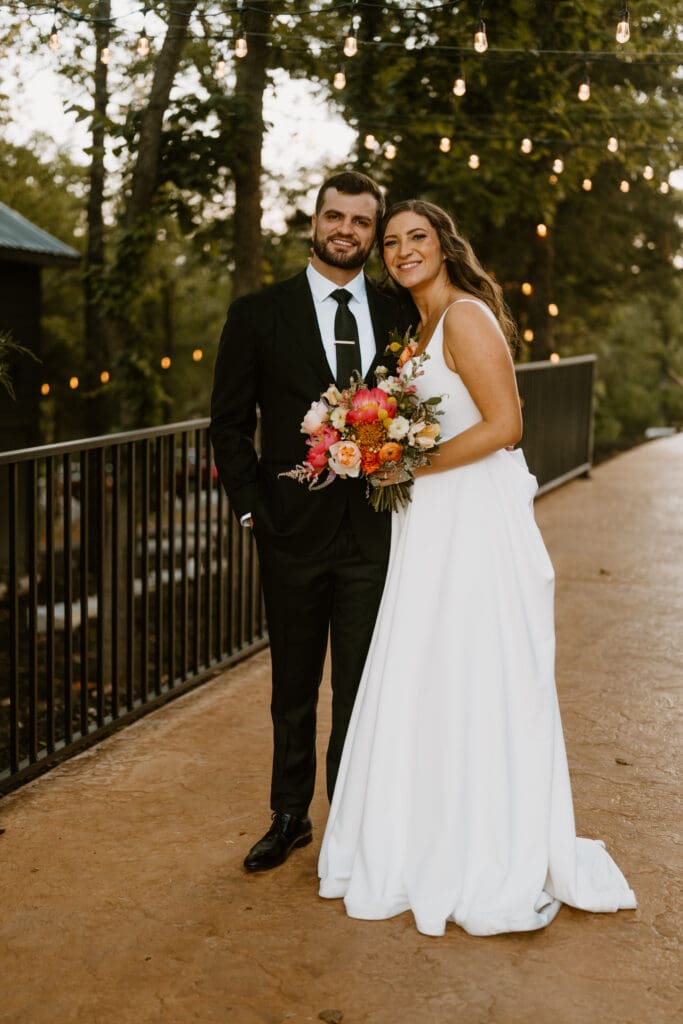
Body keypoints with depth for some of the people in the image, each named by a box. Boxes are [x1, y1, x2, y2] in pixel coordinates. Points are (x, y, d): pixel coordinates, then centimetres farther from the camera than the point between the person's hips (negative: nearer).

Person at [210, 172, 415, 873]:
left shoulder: (400, 317, 7)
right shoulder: (258, 314, 1)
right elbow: (229, 422, 2)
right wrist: (251, 507, -6)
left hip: (374, 532, 1)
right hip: (294, 531, -1)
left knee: (362, 687, 9)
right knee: (293, 686, 13)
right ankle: (289, 816, 29)